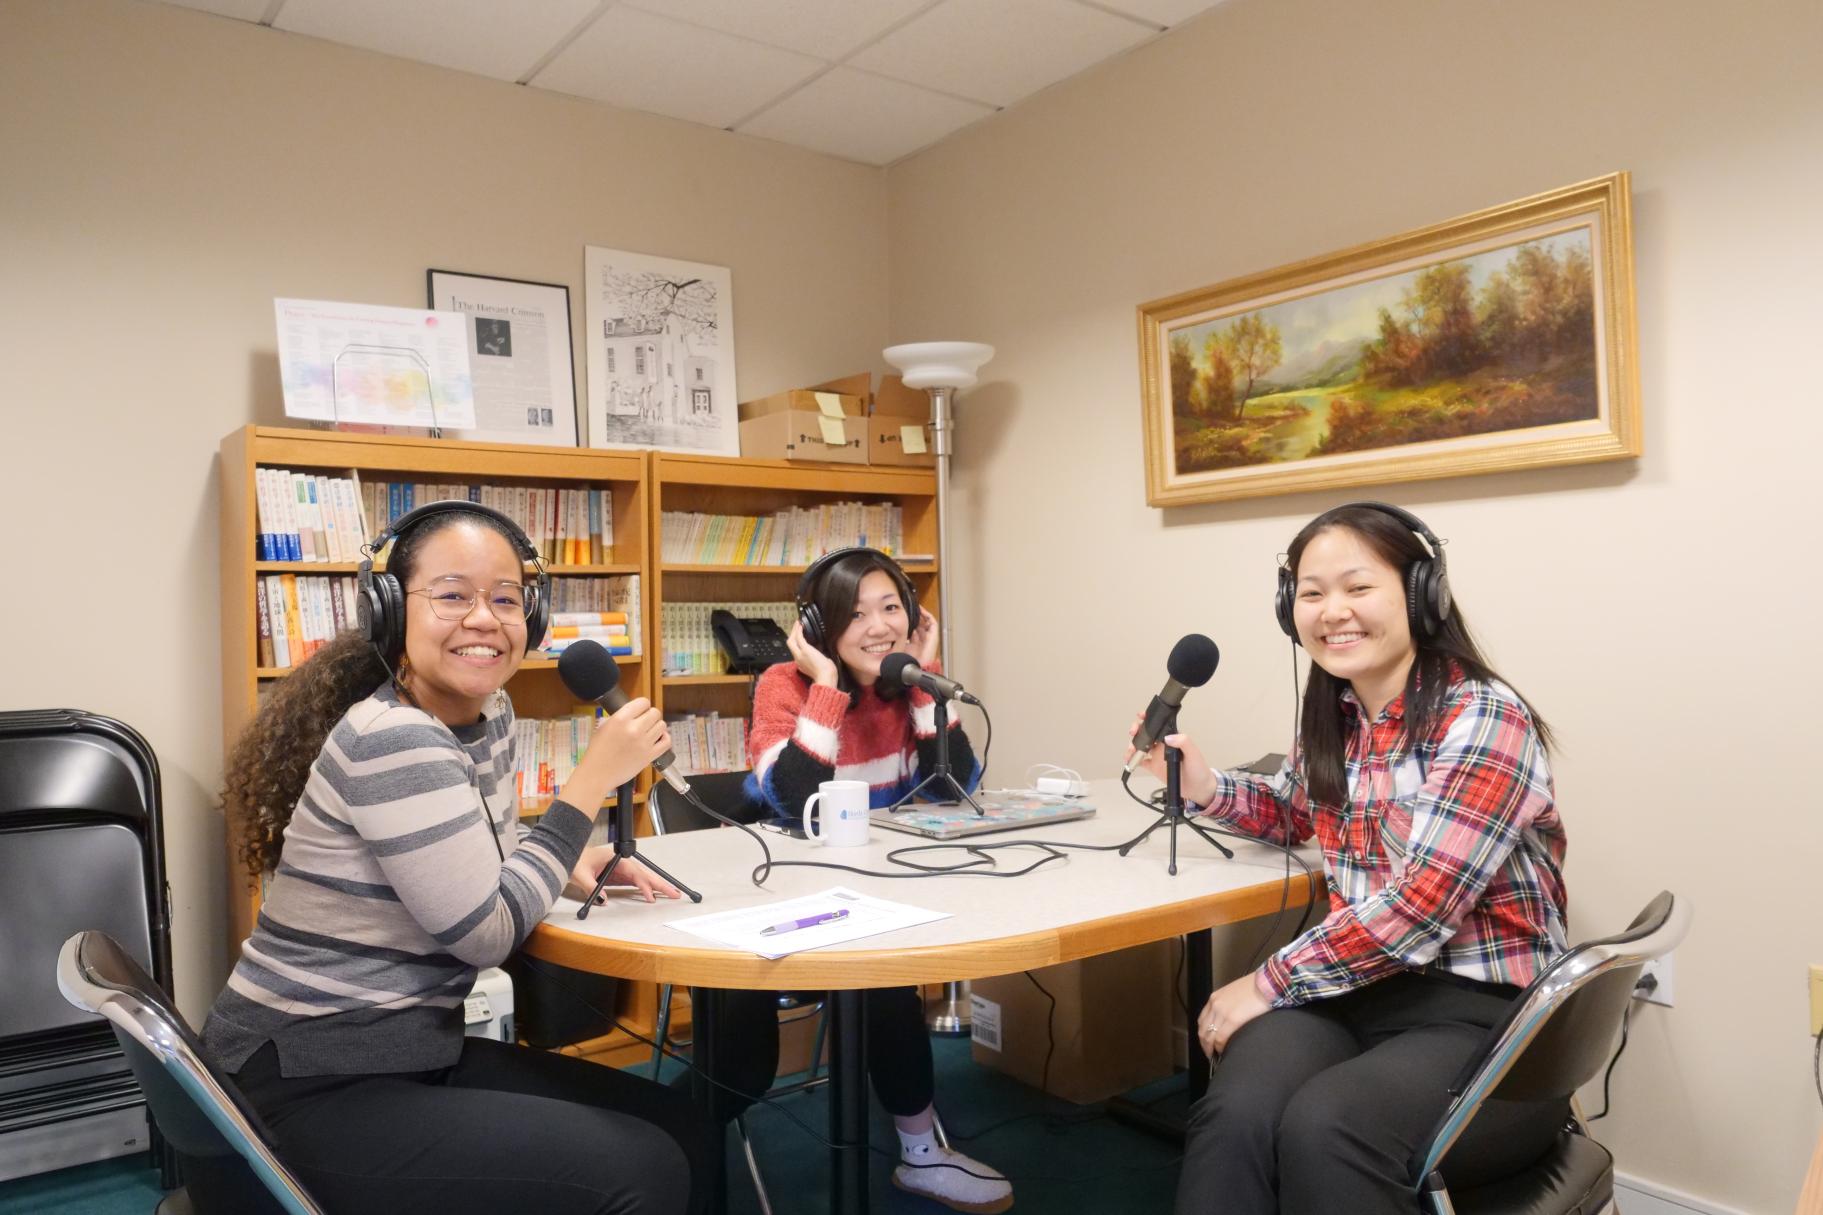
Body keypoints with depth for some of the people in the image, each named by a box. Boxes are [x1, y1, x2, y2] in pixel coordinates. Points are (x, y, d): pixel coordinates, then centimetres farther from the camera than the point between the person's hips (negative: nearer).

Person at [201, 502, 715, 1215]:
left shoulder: (488, 714, 4)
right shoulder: (389, 741, -23)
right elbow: (487, 932, -21)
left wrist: (572, 861, -2)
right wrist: (595, 777, -19)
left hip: (418, 1051, 9)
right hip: (306, 1089, -8)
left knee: (687, 1134, 4)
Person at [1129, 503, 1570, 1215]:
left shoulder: (1483, 719, -14)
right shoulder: (1333, 716, 9)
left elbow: (1418, 909, -21)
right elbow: (1295, 813, 31)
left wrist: (1268, 984, -13)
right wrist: (1205, 787, 9)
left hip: (1483, 1014, -5)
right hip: (1360, 989, 5)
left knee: (1322, 1128, -35)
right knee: (1234, 1117, -28)